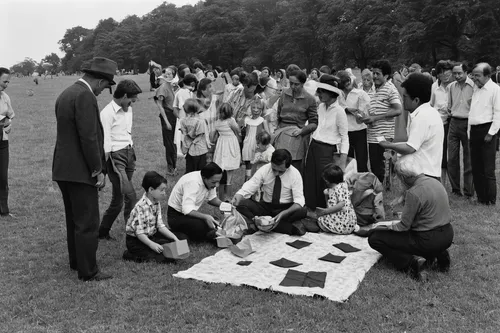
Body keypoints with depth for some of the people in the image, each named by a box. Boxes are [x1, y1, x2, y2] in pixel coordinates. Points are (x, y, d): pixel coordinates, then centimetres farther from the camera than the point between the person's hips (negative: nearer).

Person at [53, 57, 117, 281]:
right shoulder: (85, 96, -17)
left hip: (63, 169, 10)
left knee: (74, 219, 21)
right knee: (88, 223, 0)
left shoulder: (66, 94, 13)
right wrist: (98, 170, -14)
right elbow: (89, 137, -21)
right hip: (80, 171, -10)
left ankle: (76, 261, 34)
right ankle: (88, 271, 8)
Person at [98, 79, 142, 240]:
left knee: (118, 198, 13)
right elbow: (105, 145, -15)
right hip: (115, 156, -8)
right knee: (130, 196, -14)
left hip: (129, 153, 8)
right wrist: (102, 171, -15)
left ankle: (103, 232, 27)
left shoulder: (128, 110, 13)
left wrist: (132, 157, 15)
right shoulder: (107, 113, -12)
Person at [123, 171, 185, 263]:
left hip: (151, 236, 9)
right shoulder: (141, 207, -25)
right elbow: (139, 232, -27)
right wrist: (151, 244, -41)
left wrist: (174, 238, -11)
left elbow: (160, 225, 1)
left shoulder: (157, 204, 2)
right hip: (135, 240, -9)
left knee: (182, 237, 4)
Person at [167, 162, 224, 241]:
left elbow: (211, 198, 8)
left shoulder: (209, 181, -7)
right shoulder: (193, 182, -31)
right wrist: (205, 217, -48)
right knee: (201, 227, -31)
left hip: (191, 213, 8)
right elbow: (187, 210, -37)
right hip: (176, 215, -8)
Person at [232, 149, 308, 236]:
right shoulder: (264, 170, -10)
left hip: (287, 208, -2)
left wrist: (283, 214, -36)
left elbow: (299, 201, -19)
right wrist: (236, 198, -36)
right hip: (265, 207, 3)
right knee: (241, 204, -27)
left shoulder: (295, 174, -14)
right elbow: (247, 189, -13)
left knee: (302, 211, -34)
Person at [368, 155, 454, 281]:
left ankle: (411, 261, -9)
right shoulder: (436, 182, 4)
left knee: (374, 238, -2)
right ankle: (440, 254, 18)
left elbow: (404, 226, -15)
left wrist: (388, 225, 4)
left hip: (429, 241, -8)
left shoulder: (414, 193, -20)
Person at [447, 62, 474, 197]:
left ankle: (469, 191, 11)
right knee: (452, 158, 4)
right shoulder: (451, 86, 8)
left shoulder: (474, 86, -8)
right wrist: (452, 113, 6)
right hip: (454, 123, 4)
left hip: (467, 123, -4)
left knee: (468, 159, 2)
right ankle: (455, 189, 15)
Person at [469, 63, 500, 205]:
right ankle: (481, 197, 21)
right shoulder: (476, 88, 13)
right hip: (474, 130, 7)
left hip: (486, 130, -7)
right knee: (476, 168, 11)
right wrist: (470, 131, 12)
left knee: (488, 169, -3)